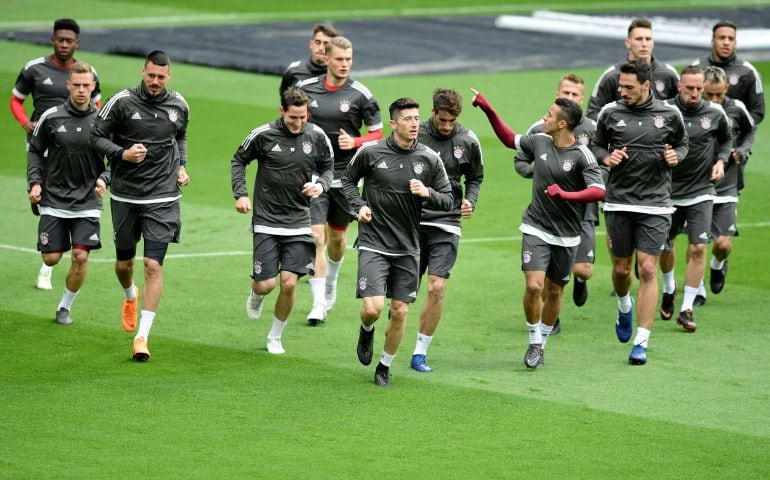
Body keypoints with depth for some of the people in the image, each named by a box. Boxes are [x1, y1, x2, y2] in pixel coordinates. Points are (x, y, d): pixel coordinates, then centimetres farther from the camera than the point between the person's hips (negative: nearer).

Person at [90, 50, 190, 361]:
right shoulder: (122, 101, -8)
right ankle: (130, 297, 50)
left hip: (163, 198, 0)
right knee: (124, 262, 13)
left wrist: (181, 166, 7)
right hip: (124, 196, 0)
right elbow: (97, 135, -3)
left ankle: (142, 335, -9)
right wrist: (122, 153, -18)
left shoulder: (179, 105, 2)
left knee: (153, 265, -11)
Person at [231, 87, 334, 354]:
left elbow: (328, 167, 15)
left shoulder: (317, 137, -2)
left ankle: (275, 337, 16)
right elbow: (238, 161, 8)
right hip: (266, 222, -1)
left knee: (289, 282, -6)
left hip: (299, 223, 1)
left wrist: (321, 185, -7)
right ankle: (255, 295, 34)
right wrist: (241, 194, -4)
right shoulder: (263, 135, -8)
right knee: (266, 284, -7)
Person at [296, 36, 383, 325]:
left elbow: (378, 134, 0)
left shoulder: (360, 95, -6)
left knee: (337, 236, 14)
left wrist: (355, 142, -18)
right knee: (316, 237, -11)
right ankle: (318, 304, -9)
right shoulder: (306, 88, 0)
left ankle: (331, 283, 45)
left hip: (346, 176, 0)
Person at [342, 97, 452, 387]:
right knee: (373, 307, -15)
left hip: (407, 248, 3)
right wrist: (359, 206, -5)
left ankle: (385, 367, 26)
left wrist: (427, 193, -17)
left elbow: (448, 201, 3)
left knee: (400, 311, 5)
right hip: (373, 244, -3)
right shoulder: (370, 152, -6)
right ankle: (366, 331, 23)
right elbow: (348, 180, 11)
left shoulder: (430, 159, -2)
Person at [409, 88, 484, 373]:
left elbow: (475, 177, 15)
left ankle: (420, 353, 2)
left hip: (446, 225, 0)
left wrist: (470, 202, -2)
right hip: (412, 221, 0)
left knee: (437, 287, -9)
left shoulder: (468, 142, -1)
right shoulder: (415, 135, -5)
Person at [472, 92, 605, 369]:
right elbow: (510, 139, 19)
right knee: (534, 286, -13)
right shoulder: (539, 142, 0)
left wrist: (565, 195, -31)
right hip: (536, 229, 2)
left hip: (566, 236, -2)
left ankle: (542, 342, 31)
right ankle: (534, 342, 5)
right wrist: (487, 109, 14)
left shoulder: (582, 155, -14)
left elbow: (599, 191, -21)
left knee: (554, 291, 11)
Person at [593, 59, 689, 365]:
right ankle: (624, 307, 45)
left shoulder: (669, 115, 0)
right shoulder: (610, 113, 0)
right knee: (621, 268, 9)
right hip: (618, 203, 1)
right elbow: (597, 144, 13)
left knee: (648, 270, -9)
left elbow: (682, 143, 16)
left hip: (655, 205, -1)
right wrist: (607, 157, -8)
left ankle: (641, 343, -6)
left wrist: (675, 155, -6)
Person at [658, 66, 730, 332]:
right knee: (665, 246, 13)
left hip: (701, 192, 0)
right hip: (668, 190, 0)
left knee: (698, 248, -9)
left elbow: (726, 139, 15)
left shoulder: (715, 113, -6)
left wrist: (721, 160, -1)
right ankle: (669, 288, 44)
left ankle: (687, 309, -1)